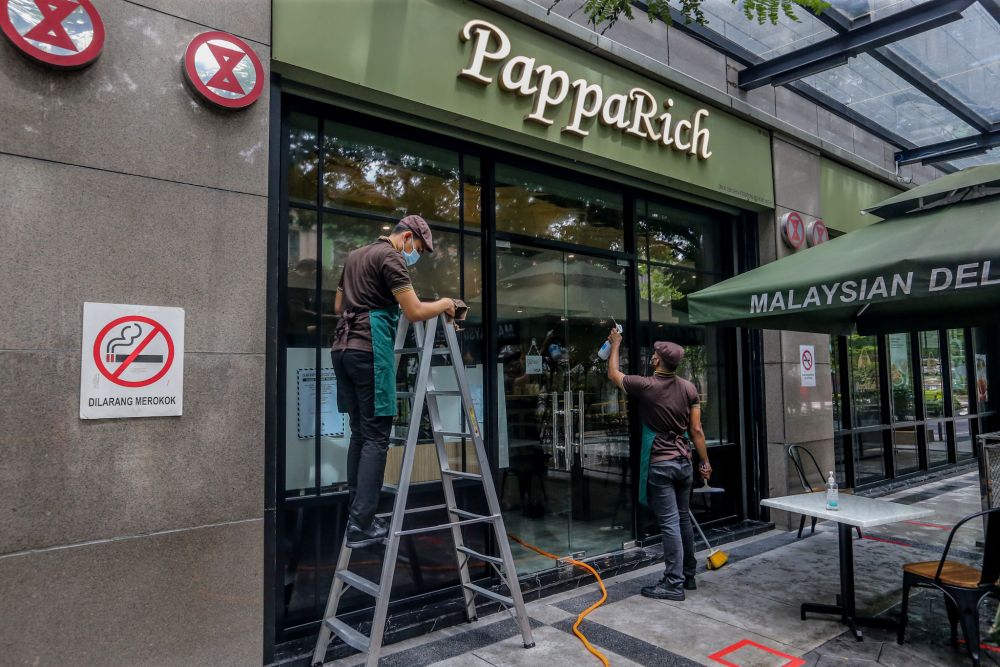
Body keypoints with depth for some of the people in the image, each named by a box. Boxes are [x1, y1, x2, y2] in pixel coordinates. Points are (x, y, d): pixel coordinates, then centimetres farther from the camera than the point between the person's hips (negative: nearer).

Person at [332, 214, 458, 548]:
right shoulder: (391, 257, -4)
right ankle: (361, 525, -8)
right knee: (376, 436, -7)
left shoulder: (355, 255, 23)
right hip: (369, 349, -9)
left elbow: (338, 306, 30)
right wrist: (444, 304, 6)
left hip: (342, 347, 9)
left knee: (360, 433, 12)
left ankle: (354, 515, 14)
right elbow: (415, 312, -12)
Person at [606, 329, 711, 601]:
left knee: (669, 524, -4)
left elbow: (613, 373, 7)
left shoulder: (645, 386, -11)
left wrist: (615, 344, 21)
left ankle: (674, 584, 1)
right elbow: (696, 430, 3)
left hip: (660, 465, -6)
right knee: (683, 520, 15)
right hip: (683, 463, 6)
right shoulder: (689, 388, 1)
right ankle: (688, 576, 26)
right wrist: (705, 461, 12)